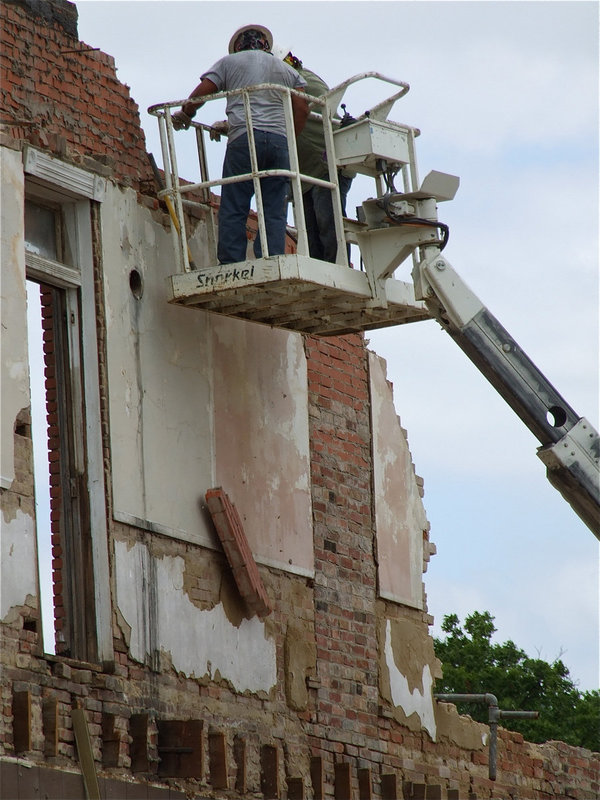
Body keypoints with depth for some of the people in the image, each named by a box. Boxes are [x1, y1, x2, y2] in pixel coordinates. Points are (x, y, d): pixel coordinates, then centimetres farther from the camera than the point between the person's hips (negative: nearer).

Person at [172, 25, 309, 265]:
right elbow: (302, 109, 13)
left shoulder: (230, 62, 16)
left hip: (244, 137, -3)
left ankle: (231, 268, -13)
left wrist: (184, 115, 24)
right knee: (274, 212, 1)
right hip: (279, 139, 3)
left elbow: (201, 93, 7)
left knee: (233, 209, -4)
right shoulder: (286, 69, 24)